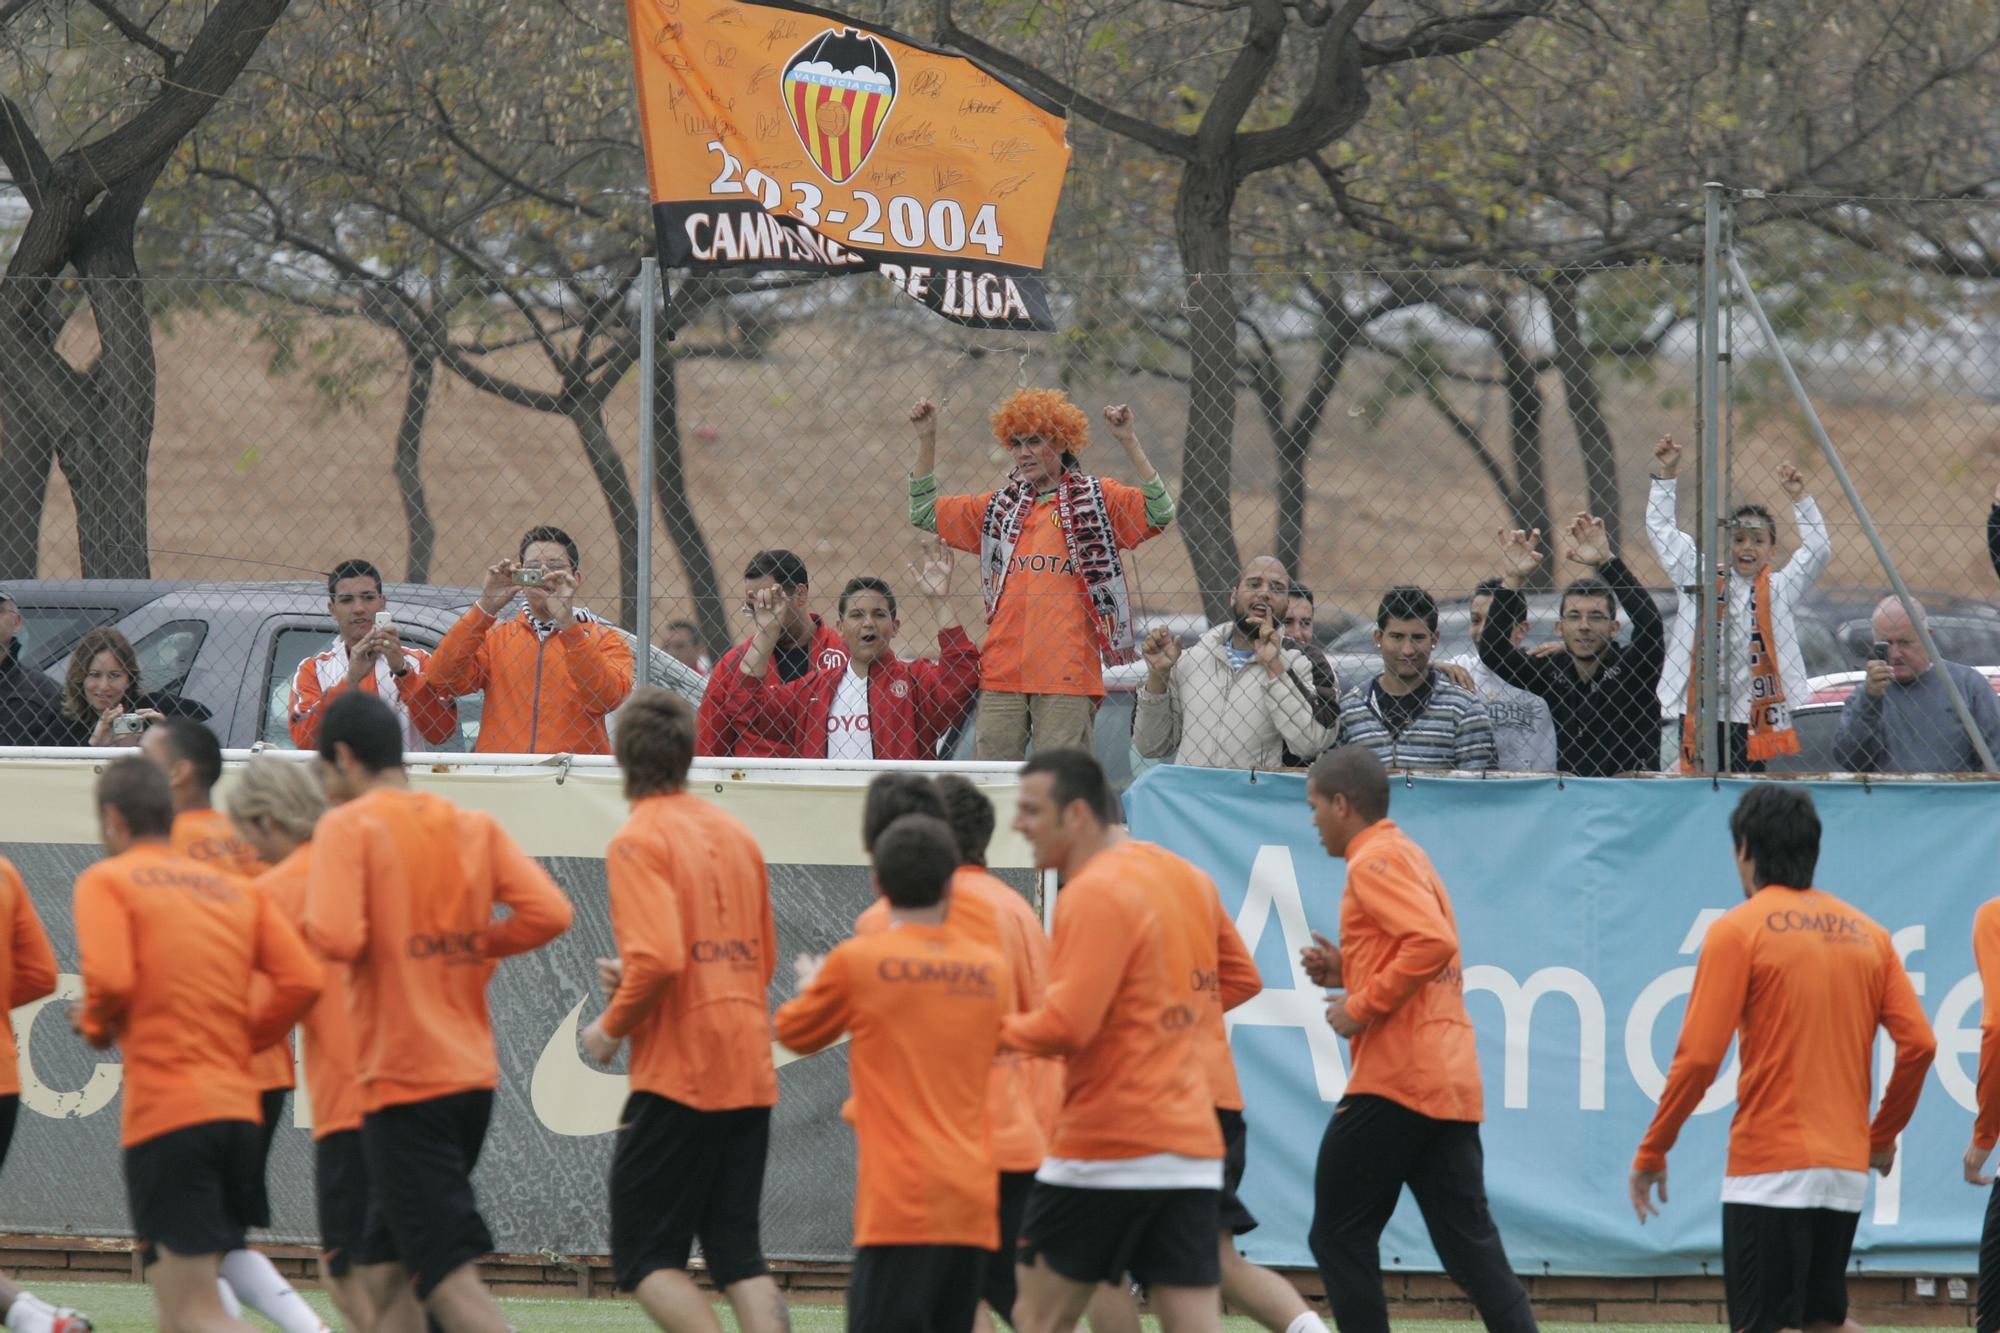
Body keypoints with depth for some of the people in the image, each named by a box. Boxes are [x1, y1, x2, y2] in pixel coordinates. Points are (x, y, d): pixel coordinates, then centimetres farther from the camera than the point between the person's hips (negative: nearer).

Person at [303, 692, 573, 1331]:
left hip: (401, 1080, -7)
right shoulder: (476, 827, 9)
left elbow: (336, 938, -21)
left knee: (451, 1277, -10)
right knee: (381, 1266, 17)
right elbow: (548, 912, -1)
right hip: (473, 1077, 7)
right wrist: (472, 947, 11)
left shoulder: (347, 827, -8)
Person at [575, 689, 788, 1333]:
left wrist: (612, 1025, -5)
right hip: (749, 1073, 7)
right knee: (738, 1255, 9)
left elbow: (659, 958, -22)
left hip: (677, 1070, -7)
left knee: (646, 1256, 1)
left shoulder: (640, 841, -10)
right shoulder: (737, 836, 12)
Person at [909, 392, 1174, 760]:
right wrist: (927, 440, 14)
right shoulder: (999, 507, 19)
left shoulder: (1096, 499, 7)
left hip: (1067, 674, -4)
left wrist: (1128, 443, -14)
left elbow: (1159, 513, -7)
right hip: (1002, 672, 4)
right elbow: (925, 512, 23)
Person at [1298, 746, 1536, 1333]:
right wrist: (1346, 971, 16)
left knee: (1340, 1239, 1)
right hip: (1453, 1083, 9)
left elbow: (1434, 942, -22)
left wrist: (1363, 1005, -16)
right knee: (1469, 1241, 3)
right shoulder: (1410, 856, 21)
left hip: (1394, 1081, -9)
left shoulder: (1375, 861, -8)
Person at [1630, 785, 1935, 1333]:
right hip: (1846, 1167, 6)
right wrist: (1883, 1135, 21)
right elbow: (1919, 1044, 6)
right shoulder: (1867, 934, 10)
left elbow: (1699, 1056, -11)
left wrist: (1650, 1154, -2)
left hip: (1769, 1165, -6)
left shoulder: (1738, 930, -6)